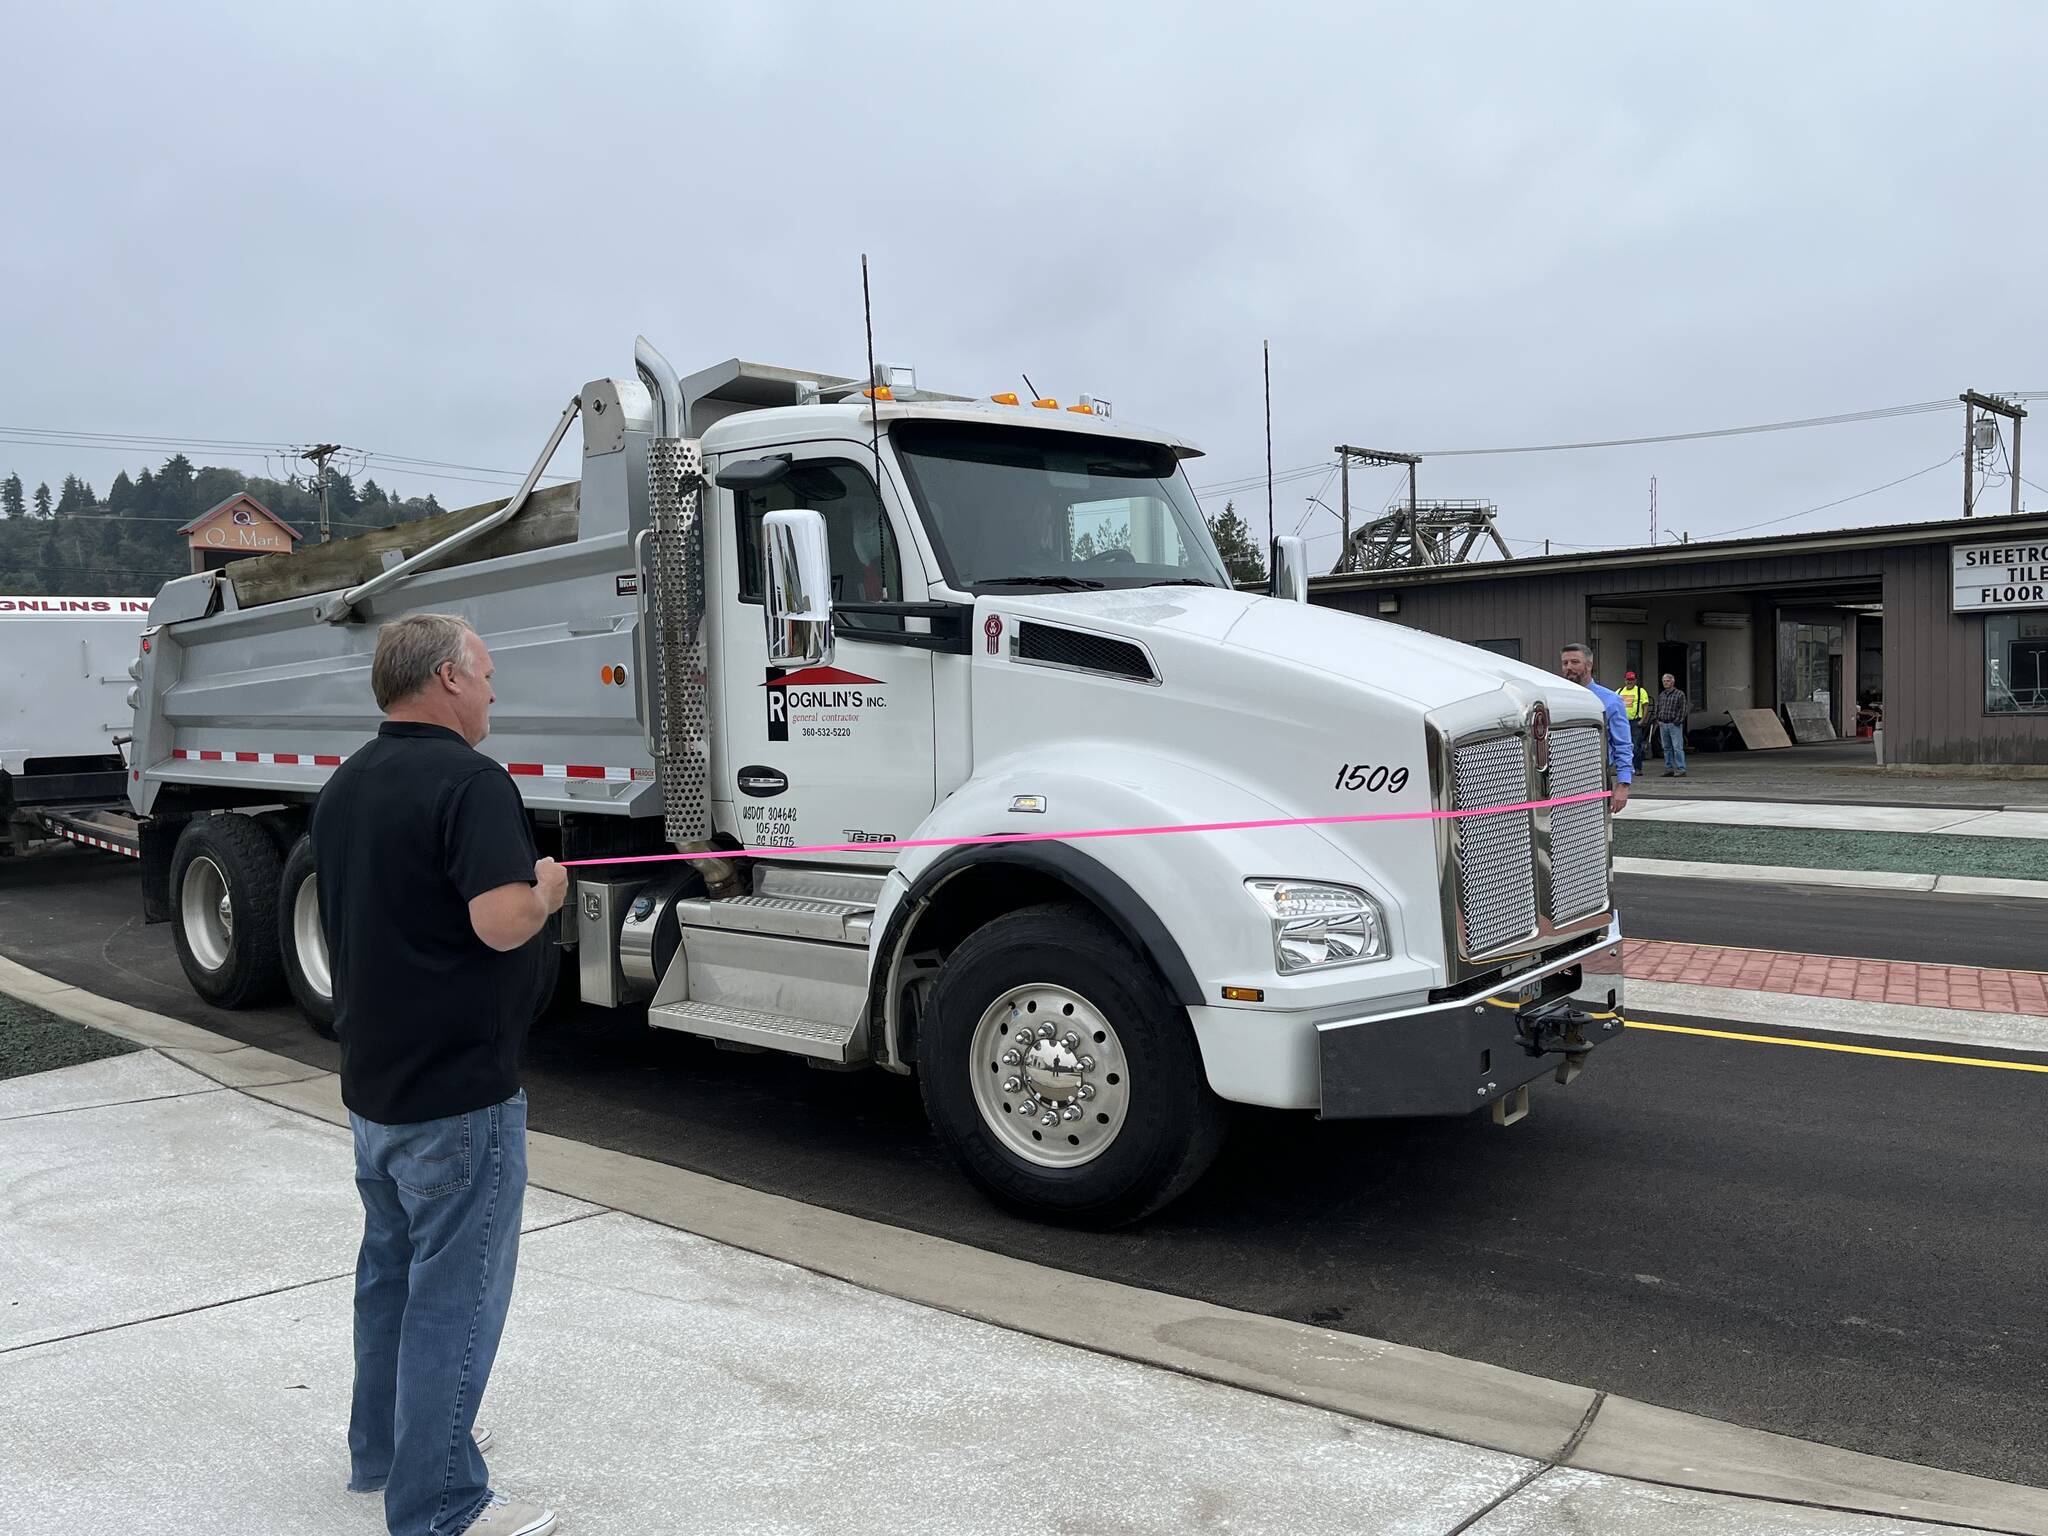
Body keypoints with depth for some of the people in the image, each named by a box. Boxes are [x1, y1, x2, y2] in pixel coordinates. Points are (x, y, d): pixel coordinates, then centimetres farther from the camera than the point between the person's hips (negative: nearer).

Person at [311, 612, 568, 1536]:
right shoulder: (468, 781, -19)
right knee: (456, 1294, 0)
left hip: (371, 1080, 9)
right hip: (457, 1092, -9)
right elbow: (500, 922, -30)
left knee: (392, 1268, 22)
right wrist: (547, 892, -11)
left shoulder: (343, 789, 10)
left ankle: (382, 1449, 36)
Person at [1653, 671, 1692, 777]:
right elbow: (1656, 708, 20)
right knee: (1667, 748, 9)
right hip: (1663, 725, 6)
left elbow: (1683, 709, -6)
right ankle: (1669, 770, 14)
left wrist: (1678, 721, -12)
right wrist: (1657, 719, 8)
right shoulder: (1661, 695, 16)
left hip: (1674, 725, -6)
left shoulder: (1680, 694, -1)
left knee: (1677, 748, -10)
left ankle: (1681, 770, -11)